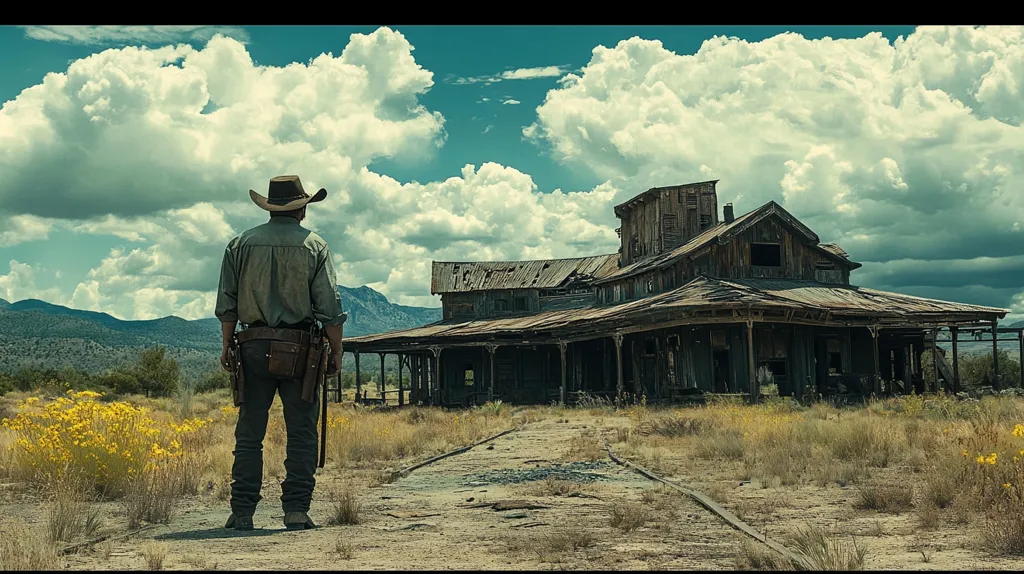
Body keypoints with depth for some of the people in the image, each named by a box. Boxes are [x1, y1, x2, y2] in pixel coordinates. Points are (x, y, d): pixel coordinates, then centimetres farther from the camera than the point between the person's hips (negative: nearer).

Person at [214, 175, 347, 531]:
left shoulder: (242, 244, 7)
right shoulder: (314, 246, 1)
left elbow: (226, 303, 7)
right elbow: (330, 306, -3)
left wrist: (227, 346, 14)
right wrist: (336, 352, 4)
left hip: (255, 346, 2)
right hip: (299, 349, -2)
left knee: (249, 432, 6)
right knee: (301, 433, 3)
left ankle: (242, 512, 6)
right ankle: (296, 510, 1)